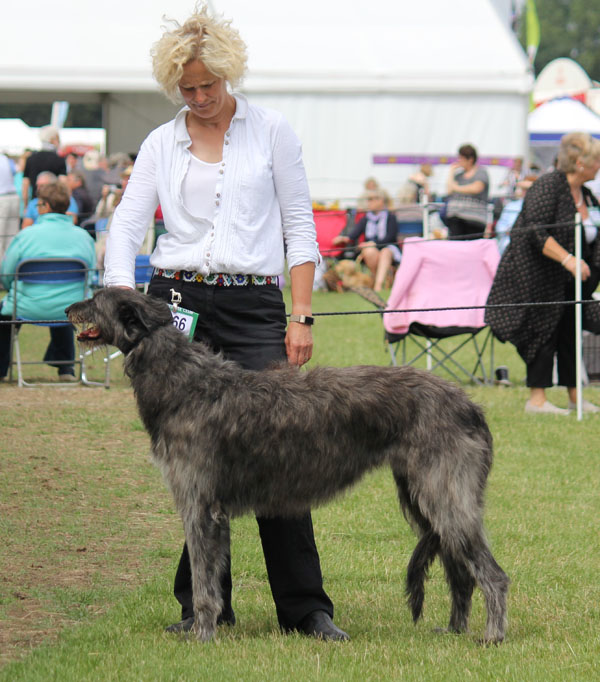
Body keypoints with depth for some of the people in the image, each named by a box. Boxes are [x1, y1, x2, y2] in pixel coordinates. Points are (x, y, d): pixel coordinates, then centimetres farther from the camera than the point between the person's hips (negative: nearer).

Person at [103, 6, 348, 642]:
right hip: (177, 303, 2)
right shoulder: (161, 144, 9)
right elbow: (125, 225, 4)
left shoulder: (270, 130, 4)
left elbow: (299, 227, 4)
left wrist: (301, 316, -3)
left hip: (254, 307, -2)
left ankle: (306, 607, -5)